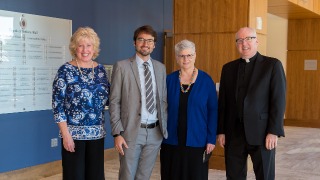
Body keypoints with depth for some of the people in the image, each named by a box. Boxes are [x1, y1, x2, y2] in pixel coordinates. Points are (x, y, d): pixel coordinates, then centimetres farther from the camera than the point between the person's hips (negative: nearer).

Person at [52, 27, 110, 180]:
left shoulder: (100, 69, 7)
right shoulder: (66, 70, -6)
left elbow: (107, 98, 14)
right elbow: (57, 104, -9)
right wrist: (65, 134, -14)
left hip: (97, 133, 4)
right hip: (73, 133, -4)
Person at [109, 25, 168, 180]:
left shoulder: (160, 68, 10)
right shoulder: (122, 66, -3)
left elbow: (163, 100, 14)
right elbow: (114, 102, -5)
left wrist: (165, 127, 8)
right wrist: (117, 133, -11)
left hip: (155, 132, 4)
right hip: (132, 131, -4)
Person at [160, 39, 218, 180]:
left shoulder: (206, 80, -2)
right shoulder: (169, 80, 3)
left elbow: (213, 111, -1)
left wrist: (211, 139, -5)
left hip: (197, 142, -1)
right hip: (172, 141, 2)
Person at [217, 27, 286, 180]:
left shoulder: (272, 65, -1)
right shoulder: (228, 68, 11)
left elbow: (278, 100, -7)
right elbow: (222, 102, 9)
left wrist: (274, 132, -13)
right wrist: (221, 130, 4)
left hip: (261, 133, -3)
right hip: (234, 134, 4)